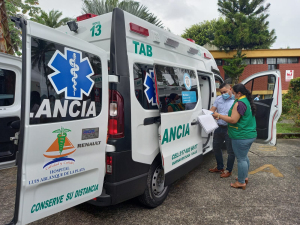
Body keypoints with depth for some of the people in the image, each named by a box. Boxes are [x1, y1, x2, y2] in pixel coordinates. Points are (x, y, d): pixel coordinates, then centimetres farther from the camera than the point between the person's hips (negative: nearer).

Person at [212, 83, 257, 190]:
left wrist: (219, 116, -12)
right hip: (250, 135, 10)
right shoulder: (248, 101, 13)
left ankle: (241, 182, 13)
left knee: (241, 159, 1)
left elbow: (233, 120, -23)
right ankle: (245, 177, 36)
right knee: (244, 157, 22)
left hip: (241, 136, -10)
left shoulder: (240, 103, -19)